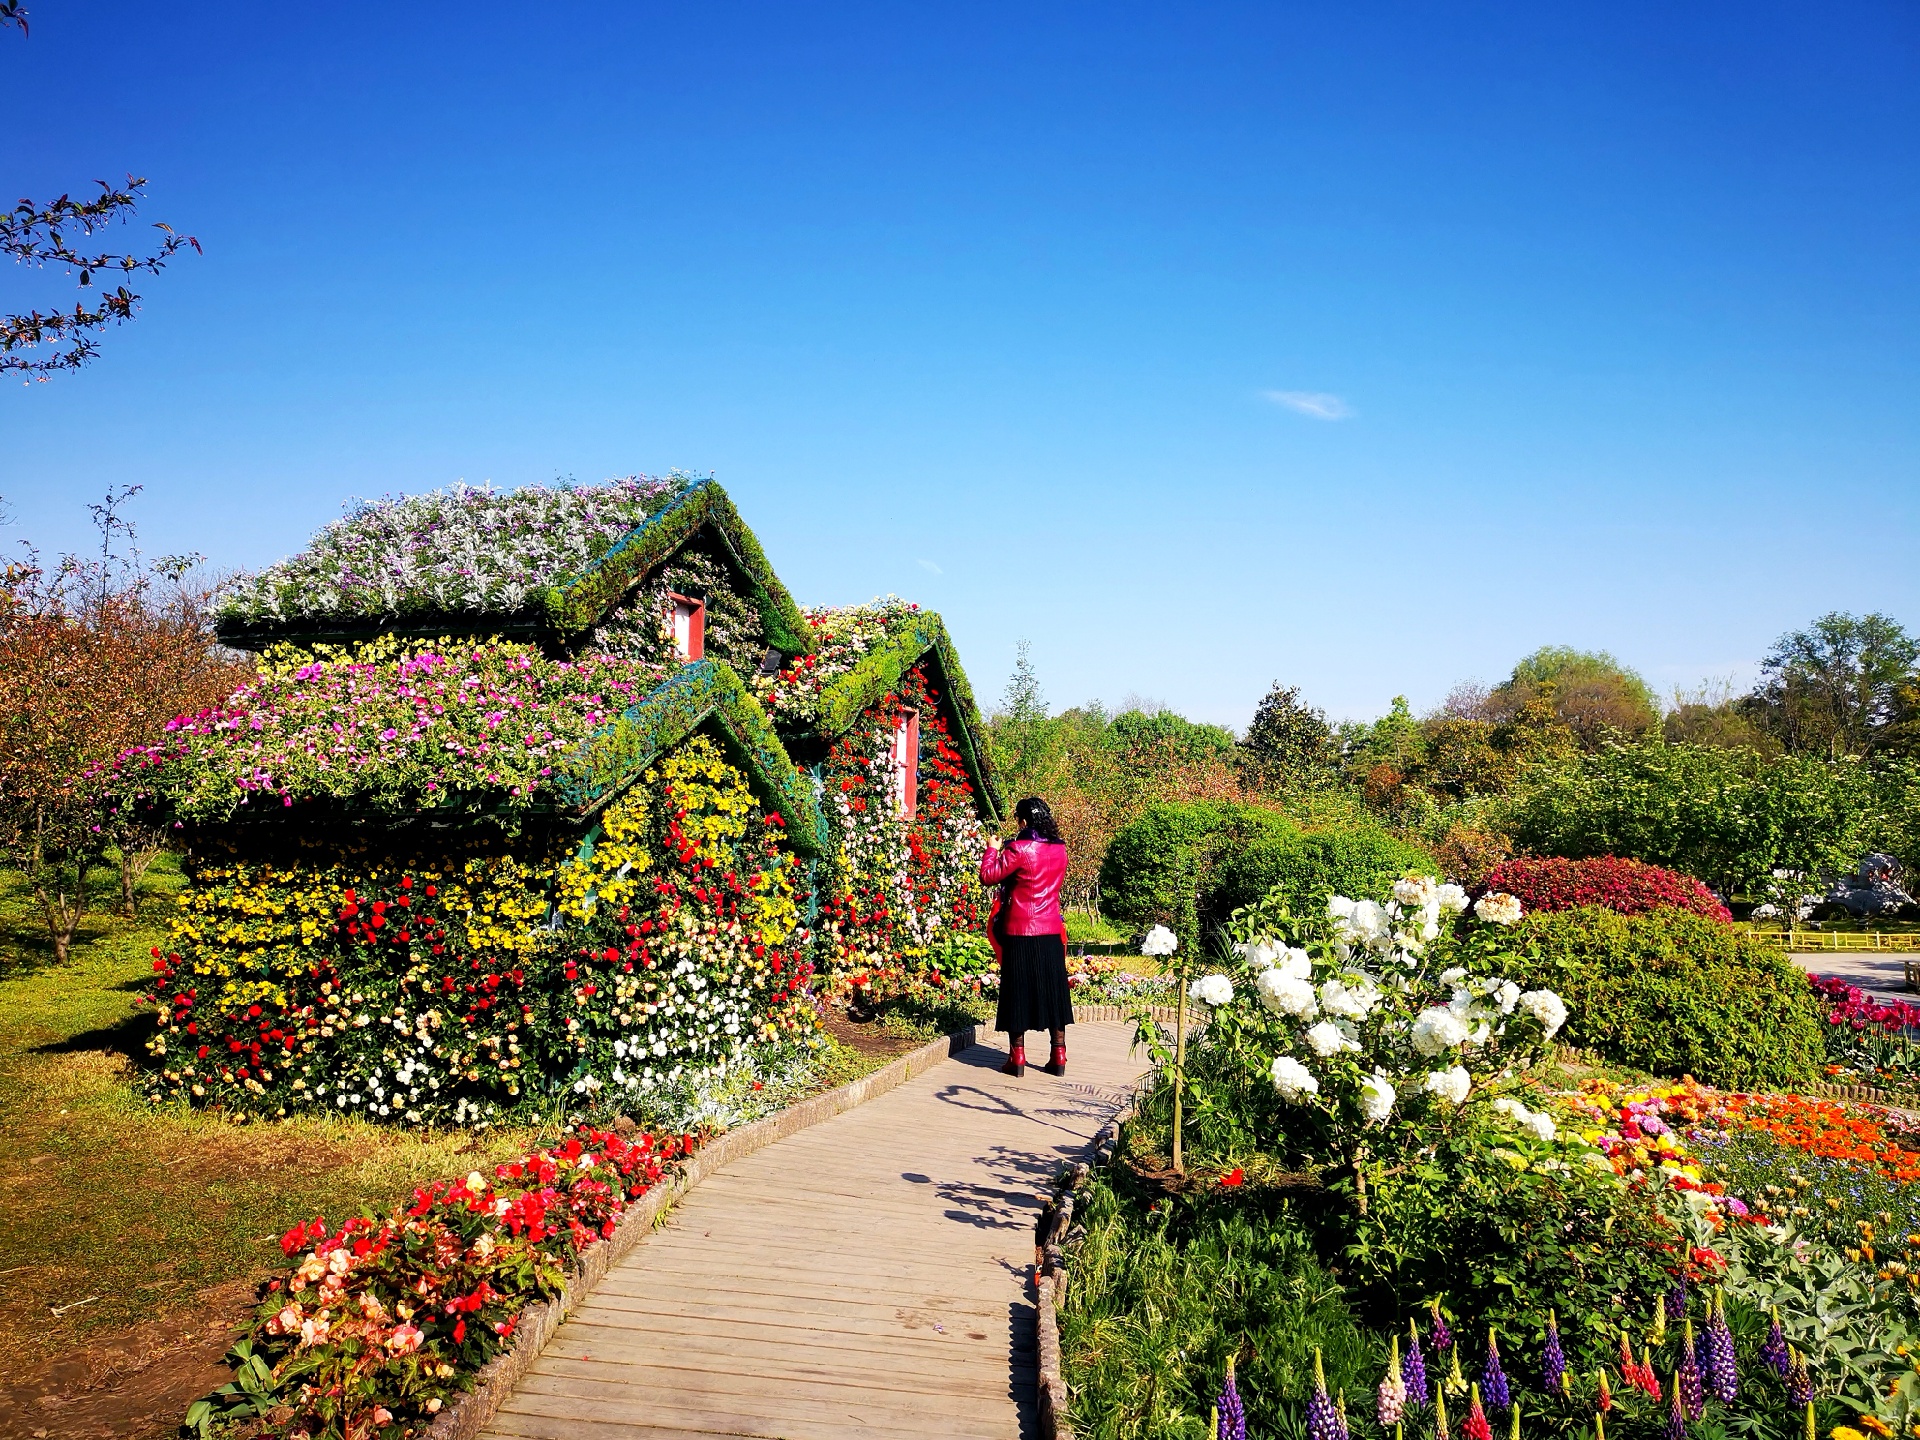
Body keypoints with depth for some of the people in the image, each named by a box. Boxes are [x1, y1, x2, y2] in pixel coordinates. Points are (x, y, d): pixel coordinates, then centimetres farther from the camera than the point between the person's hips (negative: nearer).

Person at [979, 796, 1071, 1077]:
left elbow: (988, 876, -10)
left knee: (1018, 991, 3)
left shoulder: (1019, 849, -14)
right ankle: (1059, 1056, 12)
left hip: (1020, 932, -5)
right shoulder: (1059, 850, 5)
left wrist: (992, 849, 7)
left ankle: (1017, 1057, 5)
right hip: (1052, 931, 5)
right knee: (1053, 990, 11)